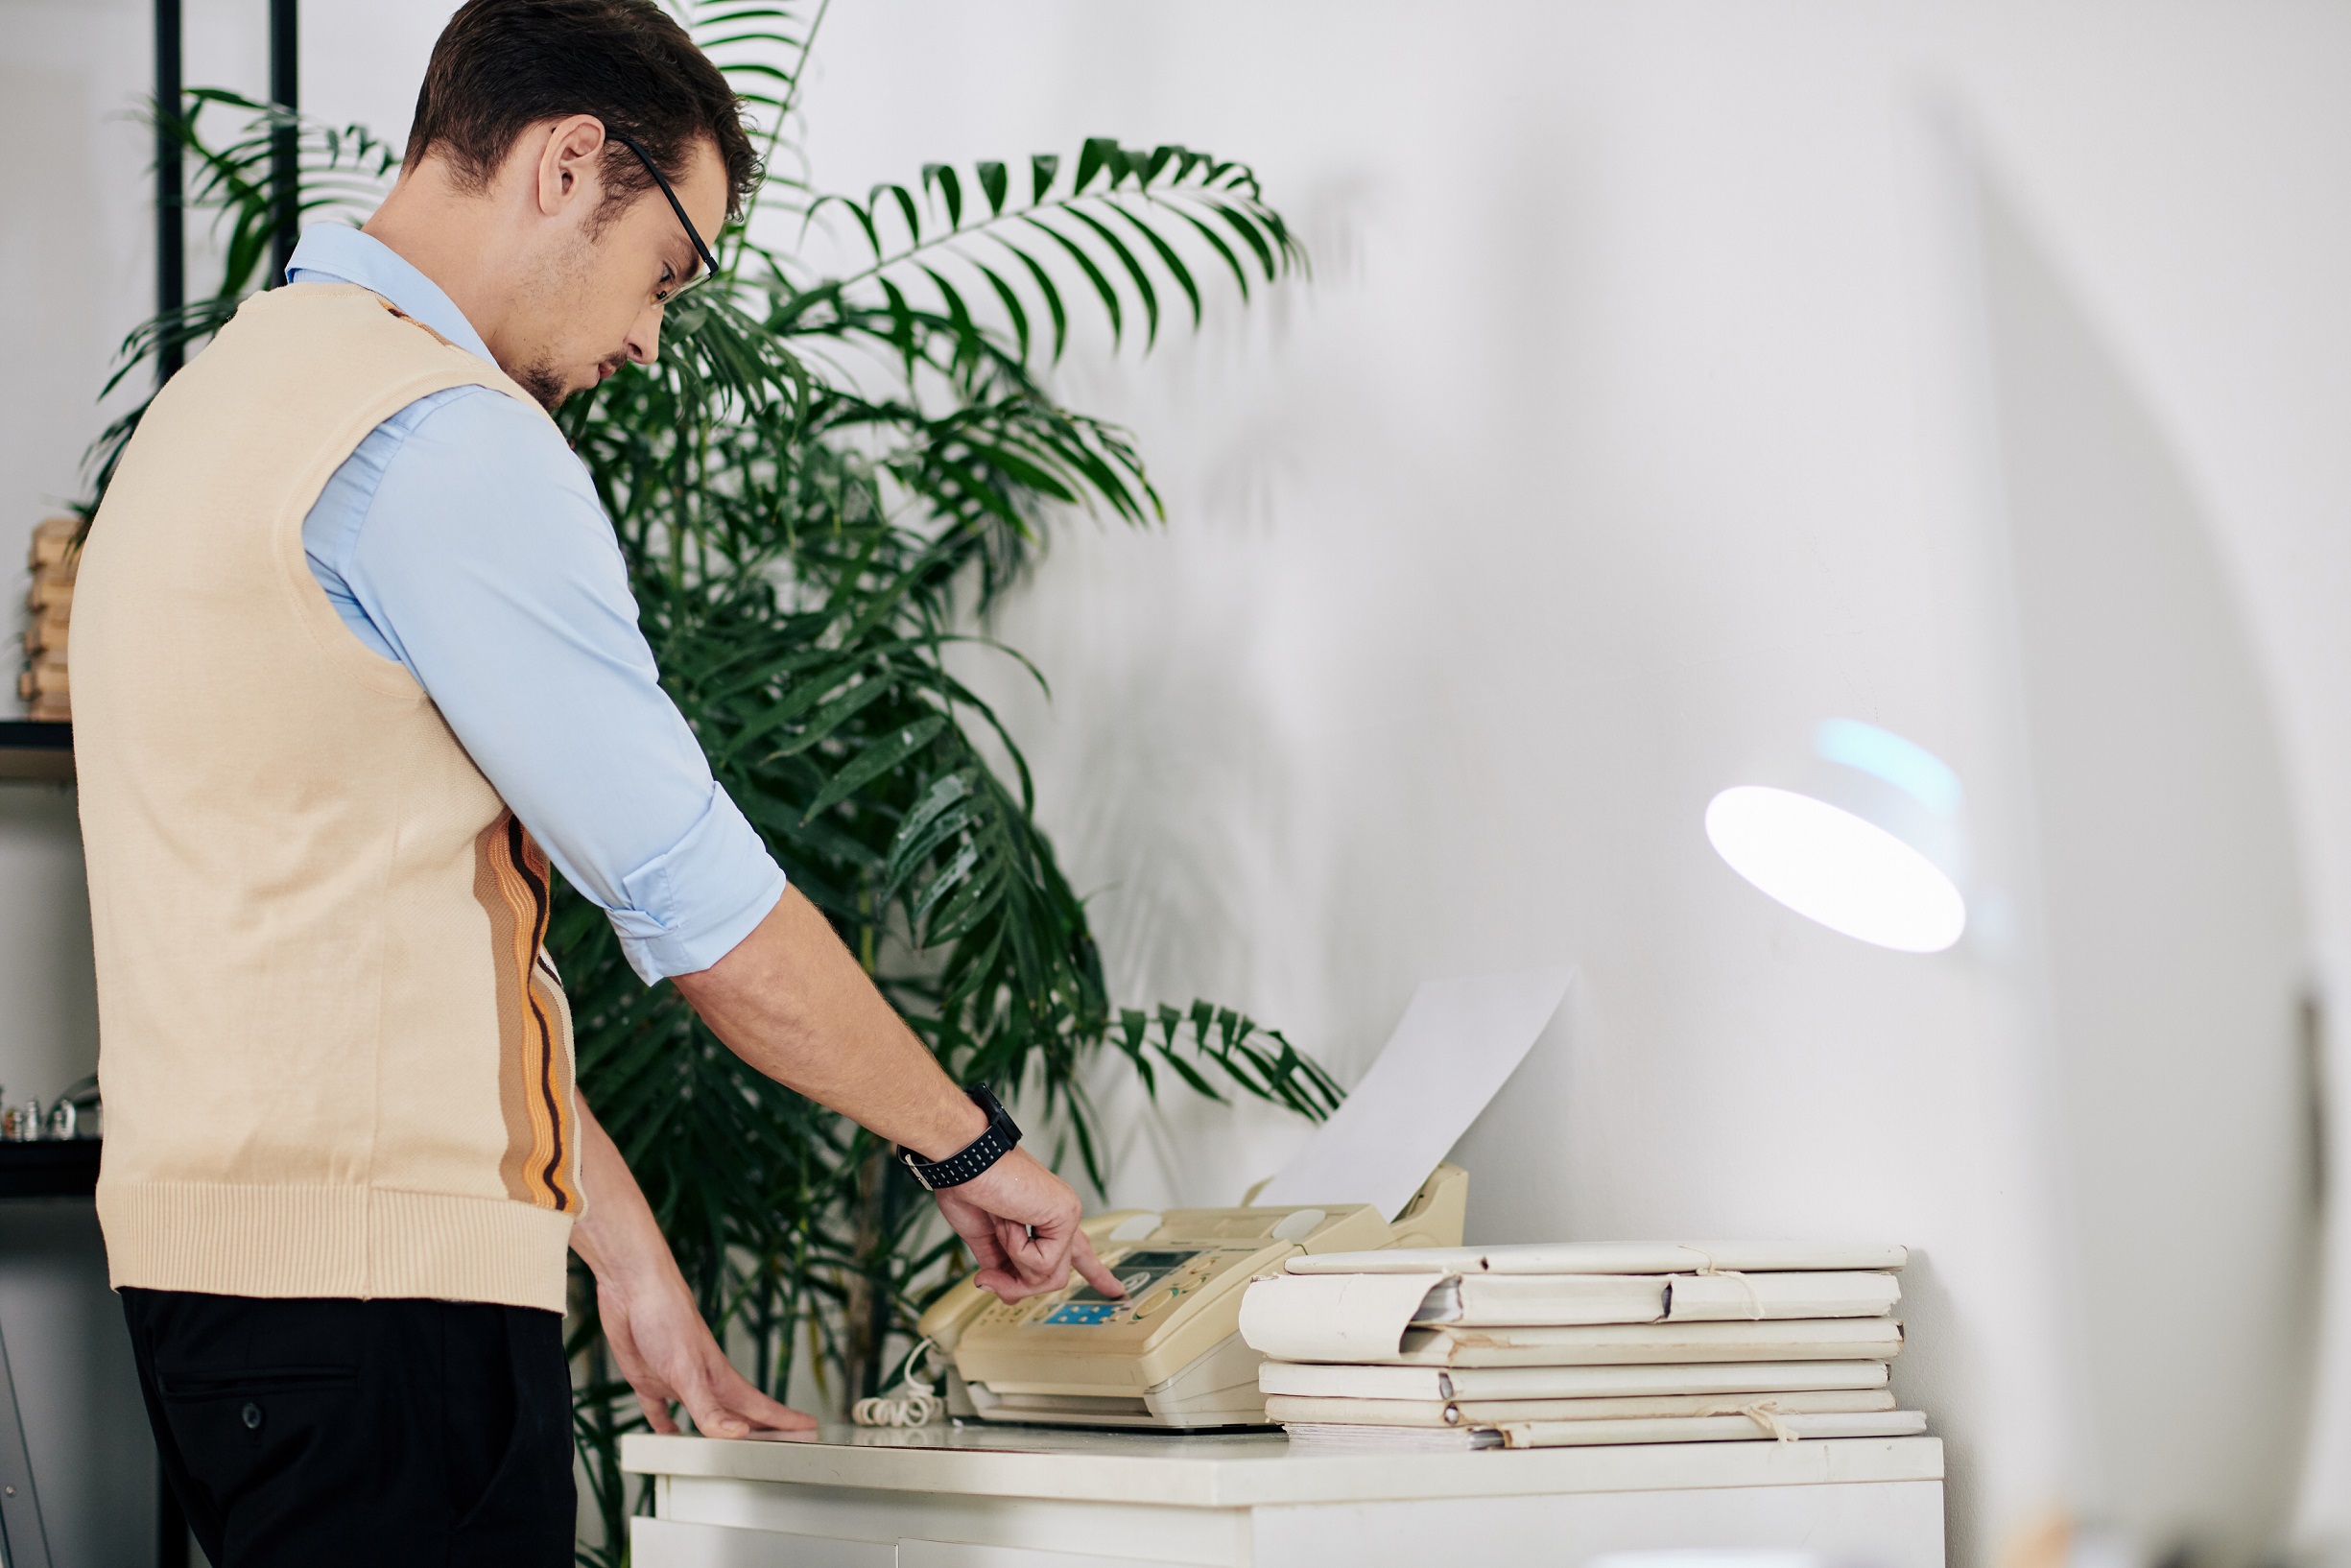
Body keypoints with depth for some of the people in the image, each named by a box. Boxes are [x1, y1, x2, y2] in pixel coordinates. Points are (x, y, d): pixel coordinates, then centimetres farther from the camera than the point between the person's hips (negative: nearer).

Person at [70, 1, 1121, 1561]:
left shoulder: (244, 386, 18)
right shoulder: (448, 437, -14)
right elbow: (701, 902, -14)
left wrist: (625, 1253, 19)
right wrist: (970, 1143, 1)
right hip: (373, 1277, -10)